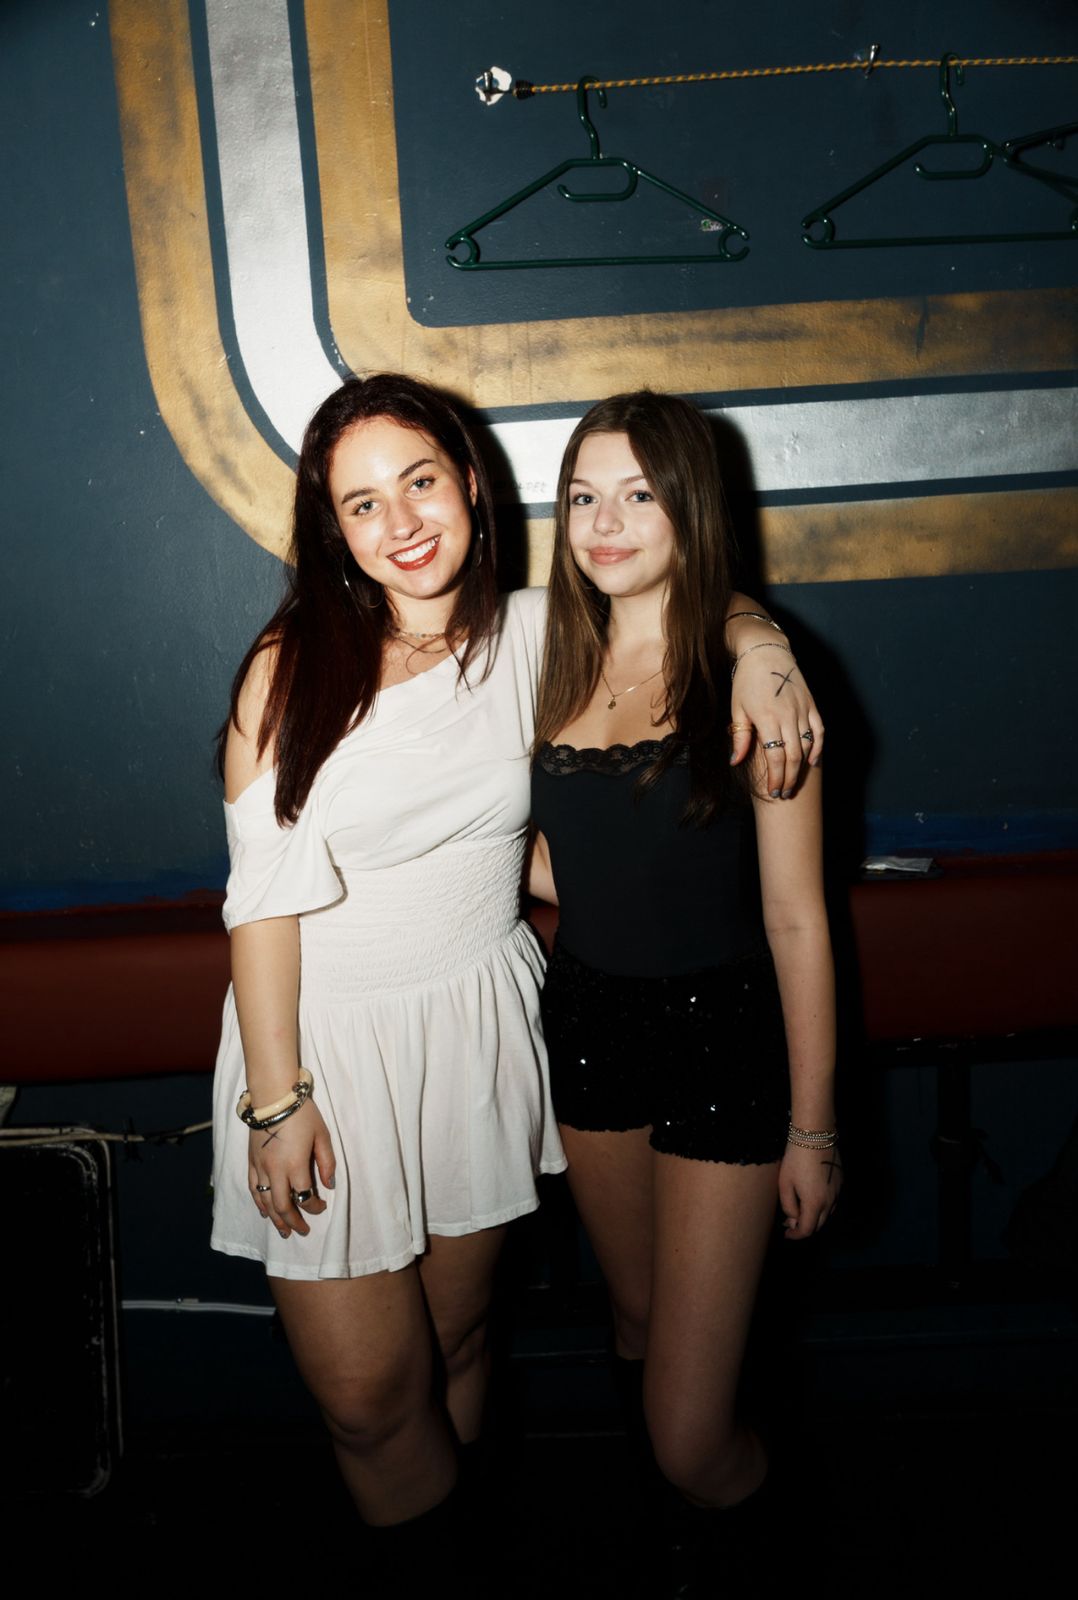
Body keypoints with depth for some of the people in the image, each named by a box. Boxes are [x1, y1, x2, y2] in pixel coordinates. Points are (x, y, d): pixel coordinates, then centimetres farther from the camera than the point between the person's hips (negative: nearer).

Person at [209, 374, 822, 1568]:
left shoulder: (534, 636, -3)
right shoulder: (290, 669, -11)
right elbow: (264, 896, -10)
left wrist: (758, 643, -13)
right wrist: (276, 1098, -10)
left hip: (478, 1023, 2)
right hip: (327, 1034, -2)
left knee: (455, 1342, 19)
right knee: (366, 1395, 7)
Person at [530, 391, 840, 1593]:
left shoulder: (749, 672, -13)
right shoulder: (561, 666, 3)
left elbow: (795, 915, -11)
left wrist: (813, 1124, -8)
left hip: (721, 1038, -5)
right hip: (587, 1022, 5)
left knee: (692, 1437, -3)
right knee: (637, 1324, 24)